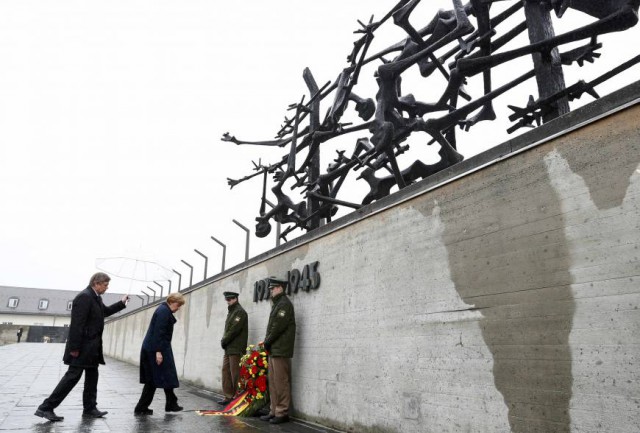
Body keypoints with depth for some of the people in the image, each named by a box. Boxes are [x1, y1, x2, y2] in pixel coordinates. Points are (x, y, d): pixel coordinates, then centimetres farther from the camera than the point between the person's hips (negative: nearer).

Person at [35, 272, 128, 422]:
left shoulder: (95, 298, 11)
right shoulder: (84, 296, -19)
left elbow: (105, 311, 30)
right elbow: (77, 323, -23)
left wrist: (122, 303, 23)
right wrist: (74, 348, -24)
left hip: (91, 347, 10)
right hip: (83, 347, -10)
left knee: (92, 376, 13)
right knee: (73, 376, -5)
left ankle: (90, 408, 21)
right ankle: (46, 408, 4)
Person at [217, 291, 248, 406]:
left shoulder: (240, 312, -10)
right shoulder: (231, 312, 18)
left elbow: (234, 330, -18)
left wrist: (224, 341, -10)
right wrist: (224, 341, 5)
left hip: (236, 349, -9)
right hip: (228, 348, 9)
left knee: (235, 374, -5)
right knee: (226, 371, 10)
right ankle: (228, 396, 16)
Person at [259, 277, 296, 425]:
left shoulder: (284, 304, -10)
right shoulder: (277, 304, 20)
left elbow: (278, 326, -17)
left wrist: (267, 341, -9)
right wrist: (267, 342, 8)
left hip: (281, 350, -10)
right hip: (273, 350, 10)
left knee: (281, 382, -5)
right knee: (272, 381, 12)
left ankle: (282, 413, 1)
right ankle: (274, 411, 18)